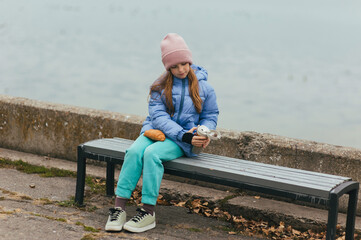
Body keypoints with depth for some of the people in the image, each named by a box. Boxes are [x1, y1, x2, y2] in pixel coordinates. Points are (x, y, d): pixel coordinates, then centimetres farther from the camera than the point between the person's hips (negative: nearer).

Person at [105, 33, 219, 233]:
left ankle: (148, 212, -28)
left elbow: (210, 115, 11)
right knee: (134, 151, -29)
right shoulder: (160, 86, 4)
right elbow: (158, 116, -7)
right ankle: (119, 207, -28)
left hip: (182, 141, -2)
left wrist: (205, 134, -13)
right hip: (157, 130, 2)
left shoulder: (203, 87, 4)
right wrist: (184, 135, -20)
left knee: (152, 153, -32)